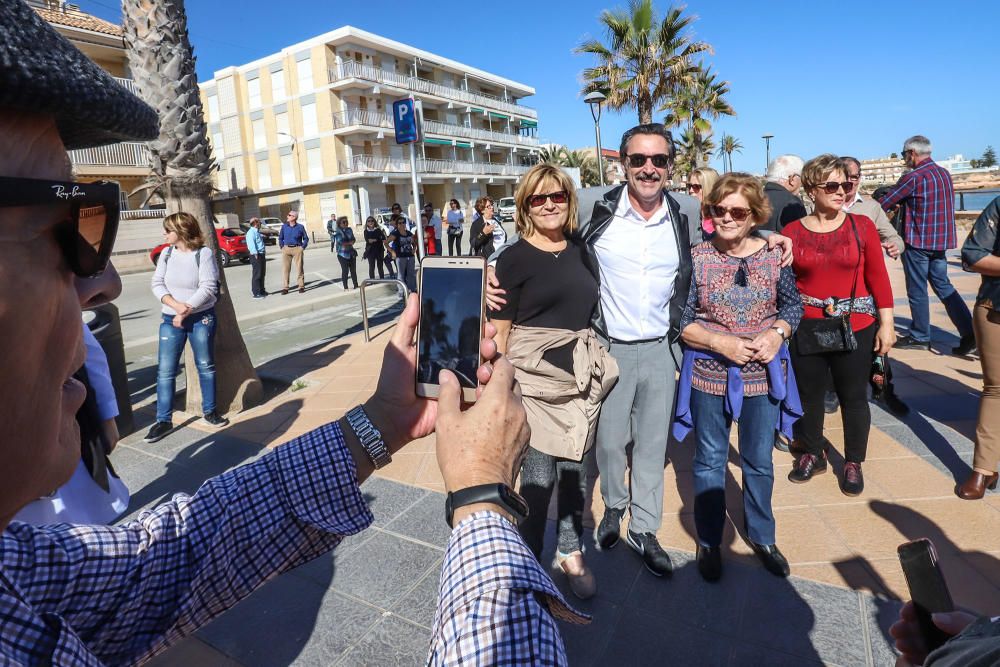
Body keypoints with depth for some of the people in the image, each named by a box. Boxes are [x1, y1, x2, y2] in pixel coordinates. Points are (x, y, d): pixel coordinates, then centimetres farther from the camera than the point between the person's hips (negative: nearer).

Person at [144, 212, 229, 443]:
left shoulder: (204, 253, -7)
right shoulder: (167, 253, 5)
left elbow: (208, 288, -14)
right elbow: (157, 284, 1)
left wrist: (187, 310, -18)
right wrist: (175, 304, -15)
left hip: (201, 318, -3)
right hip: (170, 319, 3)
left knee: (206, 365, 7)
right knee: (165, 370, 1)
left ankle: (209, 411, 22)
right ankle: (163, 420, 9)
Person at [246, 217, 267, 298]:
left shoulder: (257, 232, 21)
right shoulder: (251, 232, -11)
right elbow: (251, 244, -20)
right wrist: (255, 254, -25)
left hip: (262, 255, 10)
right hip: (256, 256, -10)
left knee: (262, 274, 17)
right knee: (256, 275, -8)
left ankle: (261, 290, 27)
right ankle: (256, 293, -5)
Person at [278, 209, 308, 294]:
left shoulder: (300, 227, 0)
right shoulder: (284, 226, 6)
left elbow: (306, 238, 7)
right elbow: (280, 238, 15)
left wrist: (303, 247, -1)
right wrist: (282, 247, 6)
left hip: (297, 249, -2)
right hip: (286, 249, 2)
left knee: (300, 268, 2)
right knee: (286, 269, 2)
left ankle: (301, 286, 11)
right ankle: (285, 287, 7)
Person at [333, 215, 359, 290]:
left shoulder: (349, 229, 7)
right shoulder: (337, 232, -8)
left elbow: (353, 240, 1)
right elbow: (340, 242, -18)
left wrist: (346, 244, -16)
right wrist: (349, 243, -10)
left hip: (351, 253, 5)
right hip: (343, 254, -5)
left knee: (353, 270, 10)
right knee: (345, 270, -3)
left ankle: (356, 285, 20)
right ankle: (345, 287, 3)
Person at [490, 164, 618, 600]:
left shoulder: (581, 251, 9)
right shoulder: (514, 258, -5)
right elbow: (499, 332, -5)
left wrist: (597, 367, 14)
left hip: (581, 379, 5)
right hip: (535, 381, -5)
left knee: (576, 468, 14)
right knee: (539, 474, 1)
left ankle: (570, 553, 33)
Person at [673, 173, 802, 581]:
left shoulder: (774, 255, -2)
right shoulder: (695, 258, -9)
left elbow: (793, 304, 8)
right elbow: (680, 321, -8)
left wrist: (777, 332, -11)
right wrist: (719, 342, -20)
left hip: (763, 374, 3)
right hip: (709, 374, -2)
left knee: (759, 461, 18)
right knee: (710, 461, 13)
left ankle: (762, 536, 41)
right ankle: (709, 542, 33)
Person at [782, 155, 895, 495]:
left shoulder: (862, 226, -1)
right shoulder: (792, 232, -2)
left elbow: (878, 276, 1)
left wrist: (886, 323, -1)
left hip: (856, 326, 0)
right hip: (806, 327, 0)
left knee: (853, 396, 10)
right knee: (808, 395, 13)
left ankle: (853, 463, 29)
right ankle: (813, 454, 34)